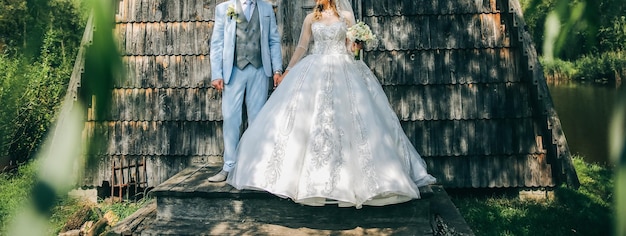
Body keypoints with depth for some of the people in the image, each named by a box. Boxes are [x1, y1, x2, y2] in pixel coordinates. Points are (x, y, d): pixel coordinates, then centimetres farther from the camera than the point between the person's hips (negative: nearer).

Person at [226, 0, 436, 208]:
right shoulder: (311, 18, 12)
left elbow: (351, 48, 6)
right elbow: (301, 47, 13)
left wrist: (357, 45, -16)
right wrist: (287, 71, 10)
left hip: (342, 71, -2)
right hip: (314, 71, 2)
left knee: (344, 119, -8)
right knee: (309, 119, -4)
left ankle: (347, 176, -1)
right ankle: (313, 177, 4)